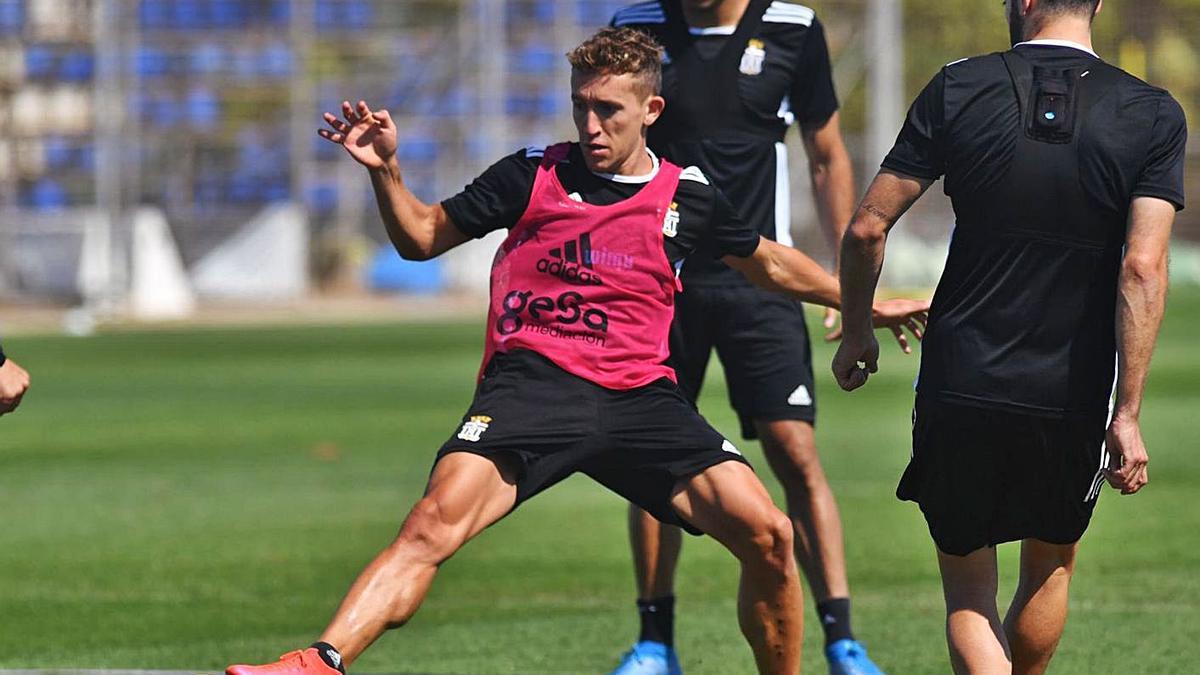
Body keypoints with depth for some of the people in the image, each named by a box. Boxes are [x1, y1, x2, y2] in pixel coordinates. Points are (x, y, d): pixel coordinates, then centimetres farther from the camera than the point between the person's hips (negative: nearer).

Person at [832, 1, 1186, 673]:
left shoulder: (958, 90, -3)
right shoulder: (1154, 116, -4)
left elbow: (868, 227, -2)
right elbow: (1143, 268, -14)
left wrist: (858, 331, 15)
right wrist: (1128, 414, -13)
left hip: (959, 386, 0)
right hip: (1071, 396, 0)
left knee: (968, 586, 10)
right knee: (1052, 565, 24)